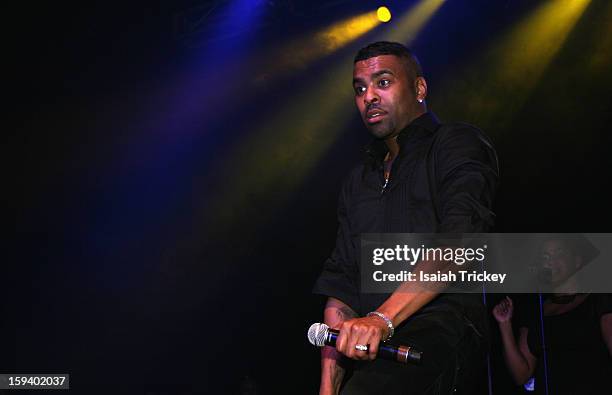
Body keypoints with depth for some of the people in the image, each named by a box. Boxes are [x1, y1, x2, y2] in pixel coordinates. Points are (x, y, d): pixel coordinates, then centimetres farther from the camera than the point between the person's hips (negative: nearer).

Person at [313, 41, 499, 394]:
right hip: (369, 348, 7)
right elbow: (341, 285, 15)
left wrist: (382, 318, -25)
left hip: (441, 329, -6)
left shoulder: (457, 144, 4)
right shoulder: (359, 181, 24)